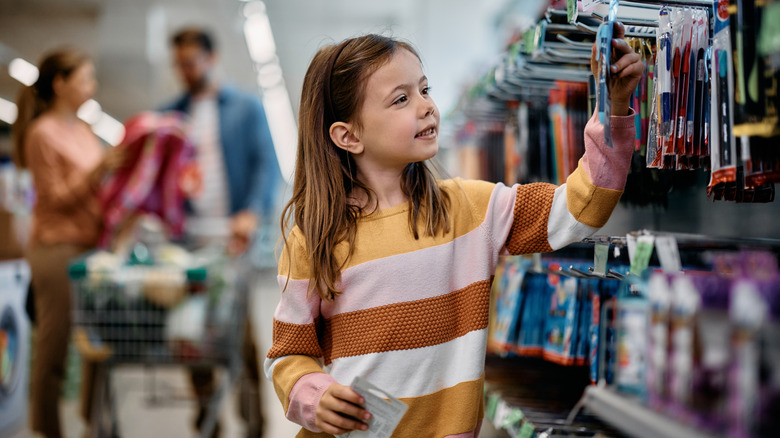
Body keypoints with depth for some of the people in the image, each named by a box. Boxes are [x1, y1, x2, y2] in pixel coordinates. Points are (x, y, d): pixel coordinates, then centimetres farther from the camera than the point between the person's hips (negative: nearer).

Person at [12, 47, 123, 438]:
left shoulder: (83, 130, 15)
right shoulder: (42, 133, -9)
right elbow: (56, 197, -11)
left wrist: (118, 168, 7)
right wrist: (98, 171, -22)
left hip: (91, 242, 7)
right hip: (58, 246, -7)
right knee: (53, 346, -1)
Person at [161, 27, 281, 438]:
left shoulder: (246, 108, 7)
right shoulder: (170, 114, 16)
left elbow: (266, 164, -2)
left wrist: (253, 212, -18)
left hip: (233, 234, -3)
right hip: (186, 234, 3)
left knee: (240, 328, -5)